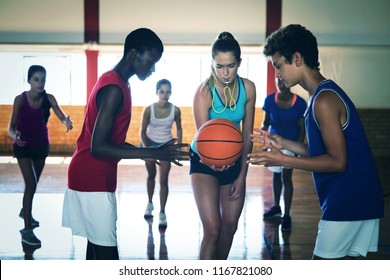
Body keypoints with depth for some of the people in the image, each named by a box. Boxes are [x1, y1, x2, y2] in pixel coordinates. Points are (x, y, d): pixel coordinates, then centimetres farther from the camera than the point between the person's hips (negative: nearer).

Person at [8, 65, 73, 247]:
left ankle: (25, 211, 48)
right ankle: (27, 230, -8)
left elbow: (62, 116, -20)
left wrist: (67, 121, -44)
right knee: (31, 184, -14)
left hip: (41, 145, 4)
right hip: (24, 146, -4)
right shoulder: (20, 99, -17)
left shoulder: (49, 98, -11)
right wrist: (14, 136, -34)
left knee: (33, 183, 20)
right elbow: (11, 125, -12)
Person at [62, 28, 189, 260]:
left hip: (91, 177, 10)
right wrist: (154, 153, -26)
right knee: (107, 255, -7)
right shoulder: (115, 88, -19)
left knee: (98, 247, 16)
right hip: (93, 180, -10)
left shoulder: (113, 81, 13)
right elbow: (98, 147, -25)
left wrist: (152, 152, 13)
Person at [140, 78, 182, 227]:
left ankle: (162, 213, 1)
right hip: (150, 143, 1)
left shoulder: (175, 110, -16)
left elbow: (179, 129, 0)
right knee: (151, 175, 19)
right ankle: (150, 204, 39)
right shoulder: (149, 109, -19)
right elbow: (142, 131, -11)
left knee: (163, 180, -5)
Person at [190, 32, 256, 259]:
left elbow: (248, 134, -2)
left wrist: (242, 175, 0)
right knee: (213, 229, -12)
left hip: (234, 162, 4)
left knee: (230, 227, 11)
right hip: (205, 162, -4)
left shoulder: (248, 88, -9)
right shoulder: (204, 92, -22)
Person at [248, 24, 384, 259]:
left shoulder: (324, 100, -18)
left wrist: (282, 160, -18)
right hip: (359, 199, 10)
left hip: (348, 202, -10)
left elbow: (337, 161, -20)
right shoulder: (325, 93, 13)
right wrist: (283, 144, 9)